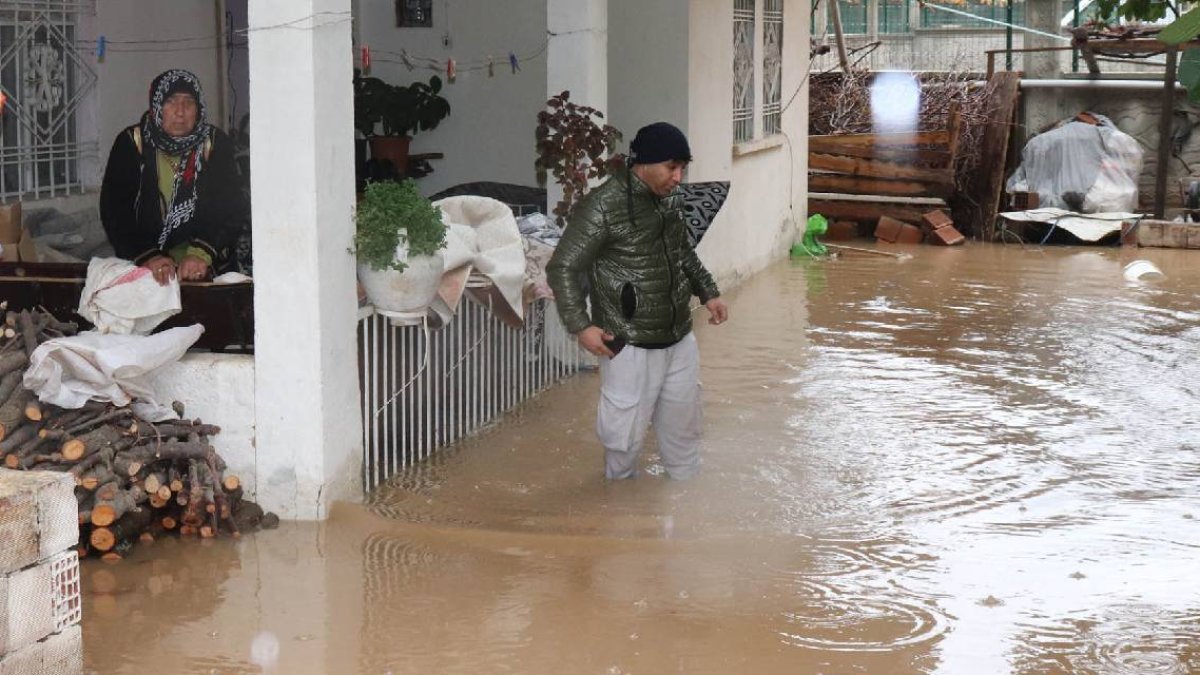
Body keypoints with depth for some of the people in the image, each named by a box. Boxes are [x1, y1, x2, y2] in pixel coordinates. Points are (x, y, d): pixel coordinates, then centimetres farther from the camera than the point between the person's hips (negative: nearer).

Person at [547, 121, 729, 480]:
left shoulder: (669, 199, 4)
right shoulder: (603, 207, -18)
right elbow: (562, 268, -15)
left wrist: (708, 293, 18)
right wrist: (582, 326, -19)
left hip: (679, 339, 7)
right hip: (631, 346, -7)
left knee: (683, 425, 19)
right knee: (626, 432, 2)